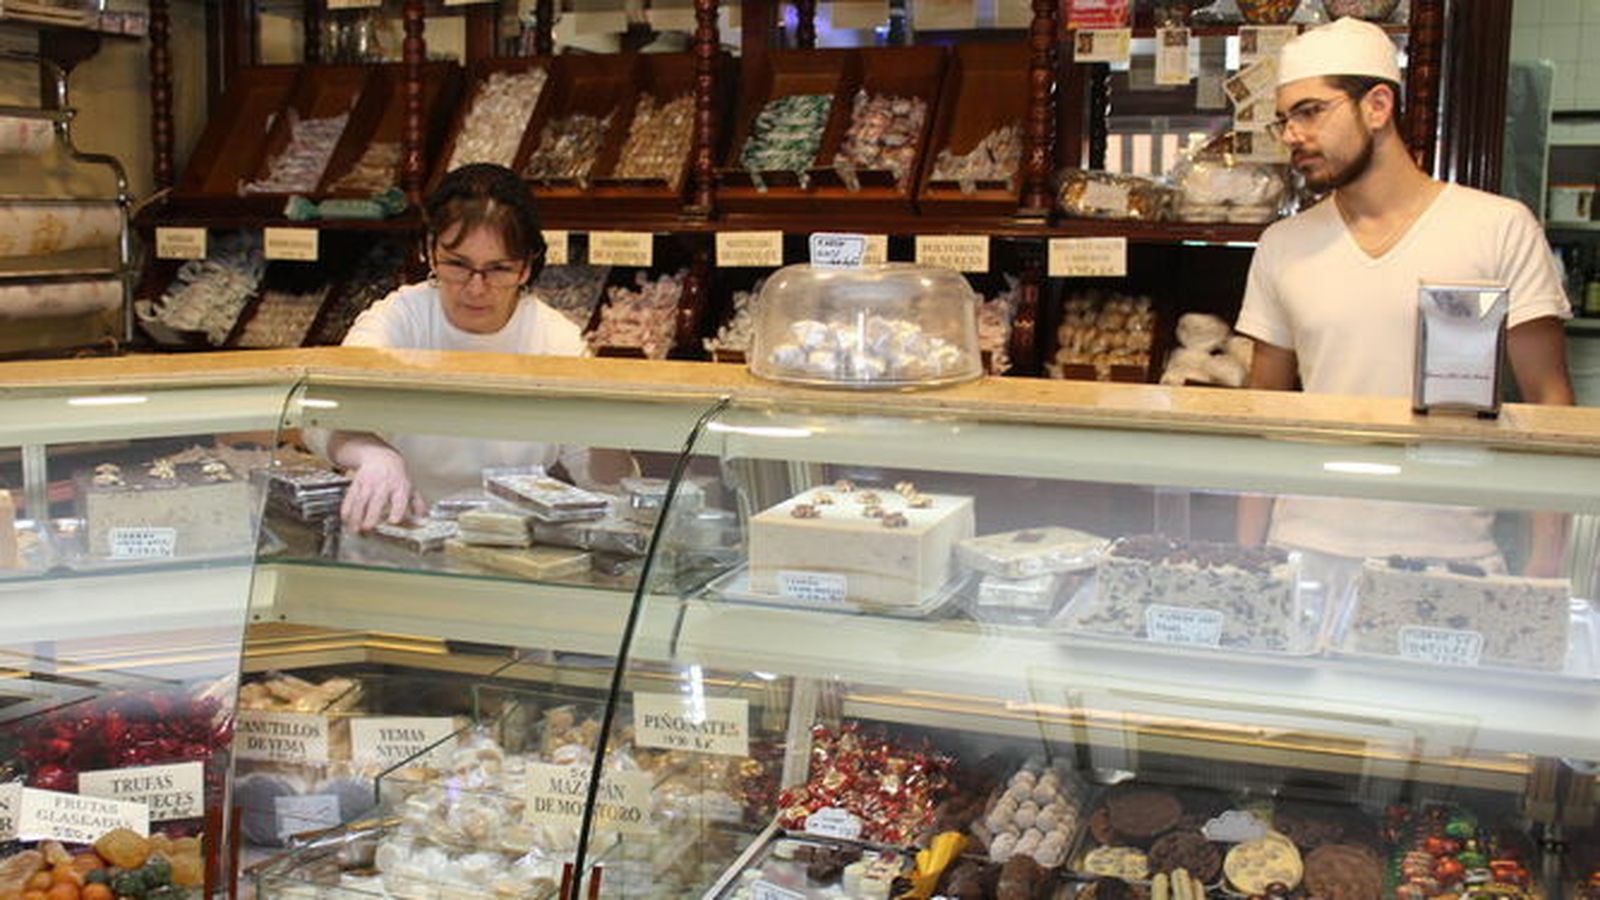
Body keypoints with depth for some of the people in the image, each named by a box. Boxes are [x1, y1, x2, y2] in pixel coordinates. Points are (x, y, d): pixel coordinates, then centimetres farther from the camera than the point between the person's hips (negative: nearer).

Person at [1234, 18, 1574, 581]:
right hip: (1307, 553, 2)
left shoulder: (1501, 229, -1)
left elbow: (1549, 401, -1)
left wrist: (1544, 566, -8)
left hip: (1452, 554, -2)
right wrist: (1248, 559, 4)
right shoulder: (1281, 248, 8)